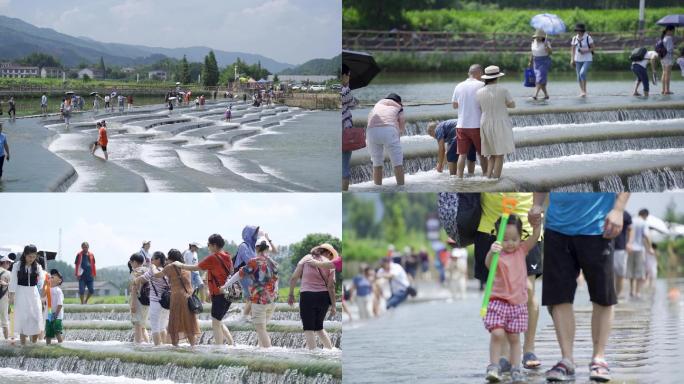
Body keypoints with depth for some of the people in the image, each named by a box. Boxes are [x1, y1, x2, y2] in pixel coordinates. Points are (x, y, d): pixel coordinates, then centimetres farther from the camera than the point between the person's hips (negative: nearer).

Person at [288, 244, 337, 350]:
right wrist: (333, 305, 0)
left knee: (308, 329, 2)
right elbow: (331, 286, -2)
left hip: (307, 296, -2)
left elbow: (294, 278, 1)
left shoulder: (306, 259, 5)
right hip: (323, 297, 2)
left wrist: (291, 294, 11)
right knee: (319, 327, 21)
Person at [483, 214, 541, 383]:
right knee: (497, 334, -16)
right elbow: (488, 264, -31)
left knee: (514, 337, 8)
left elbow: (535, 236, -3)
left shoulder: (522, 250, 6)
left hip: (518, 303, 4)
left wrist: (537, 222, -21)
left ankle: (515, 369, 12)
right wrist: (491, 253, -52)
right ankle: (494, 367, -8)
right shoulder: (498, 254, -10)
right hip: (498, 301, -4)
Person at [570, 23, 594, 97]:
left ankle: (584, 90, -10)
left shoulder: (588, 38, -8)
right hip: (578, 60, 5)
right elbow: (572, 49, 8)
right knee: (579, 77, 4)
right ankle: (582, 91, 19)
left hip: (587, 59, -5)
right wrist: (572, 60, 0)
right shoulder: (574, 38, 5)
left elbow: (592, 48, -4)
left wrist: (585, 51, -19)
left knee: (582, 73, -22)